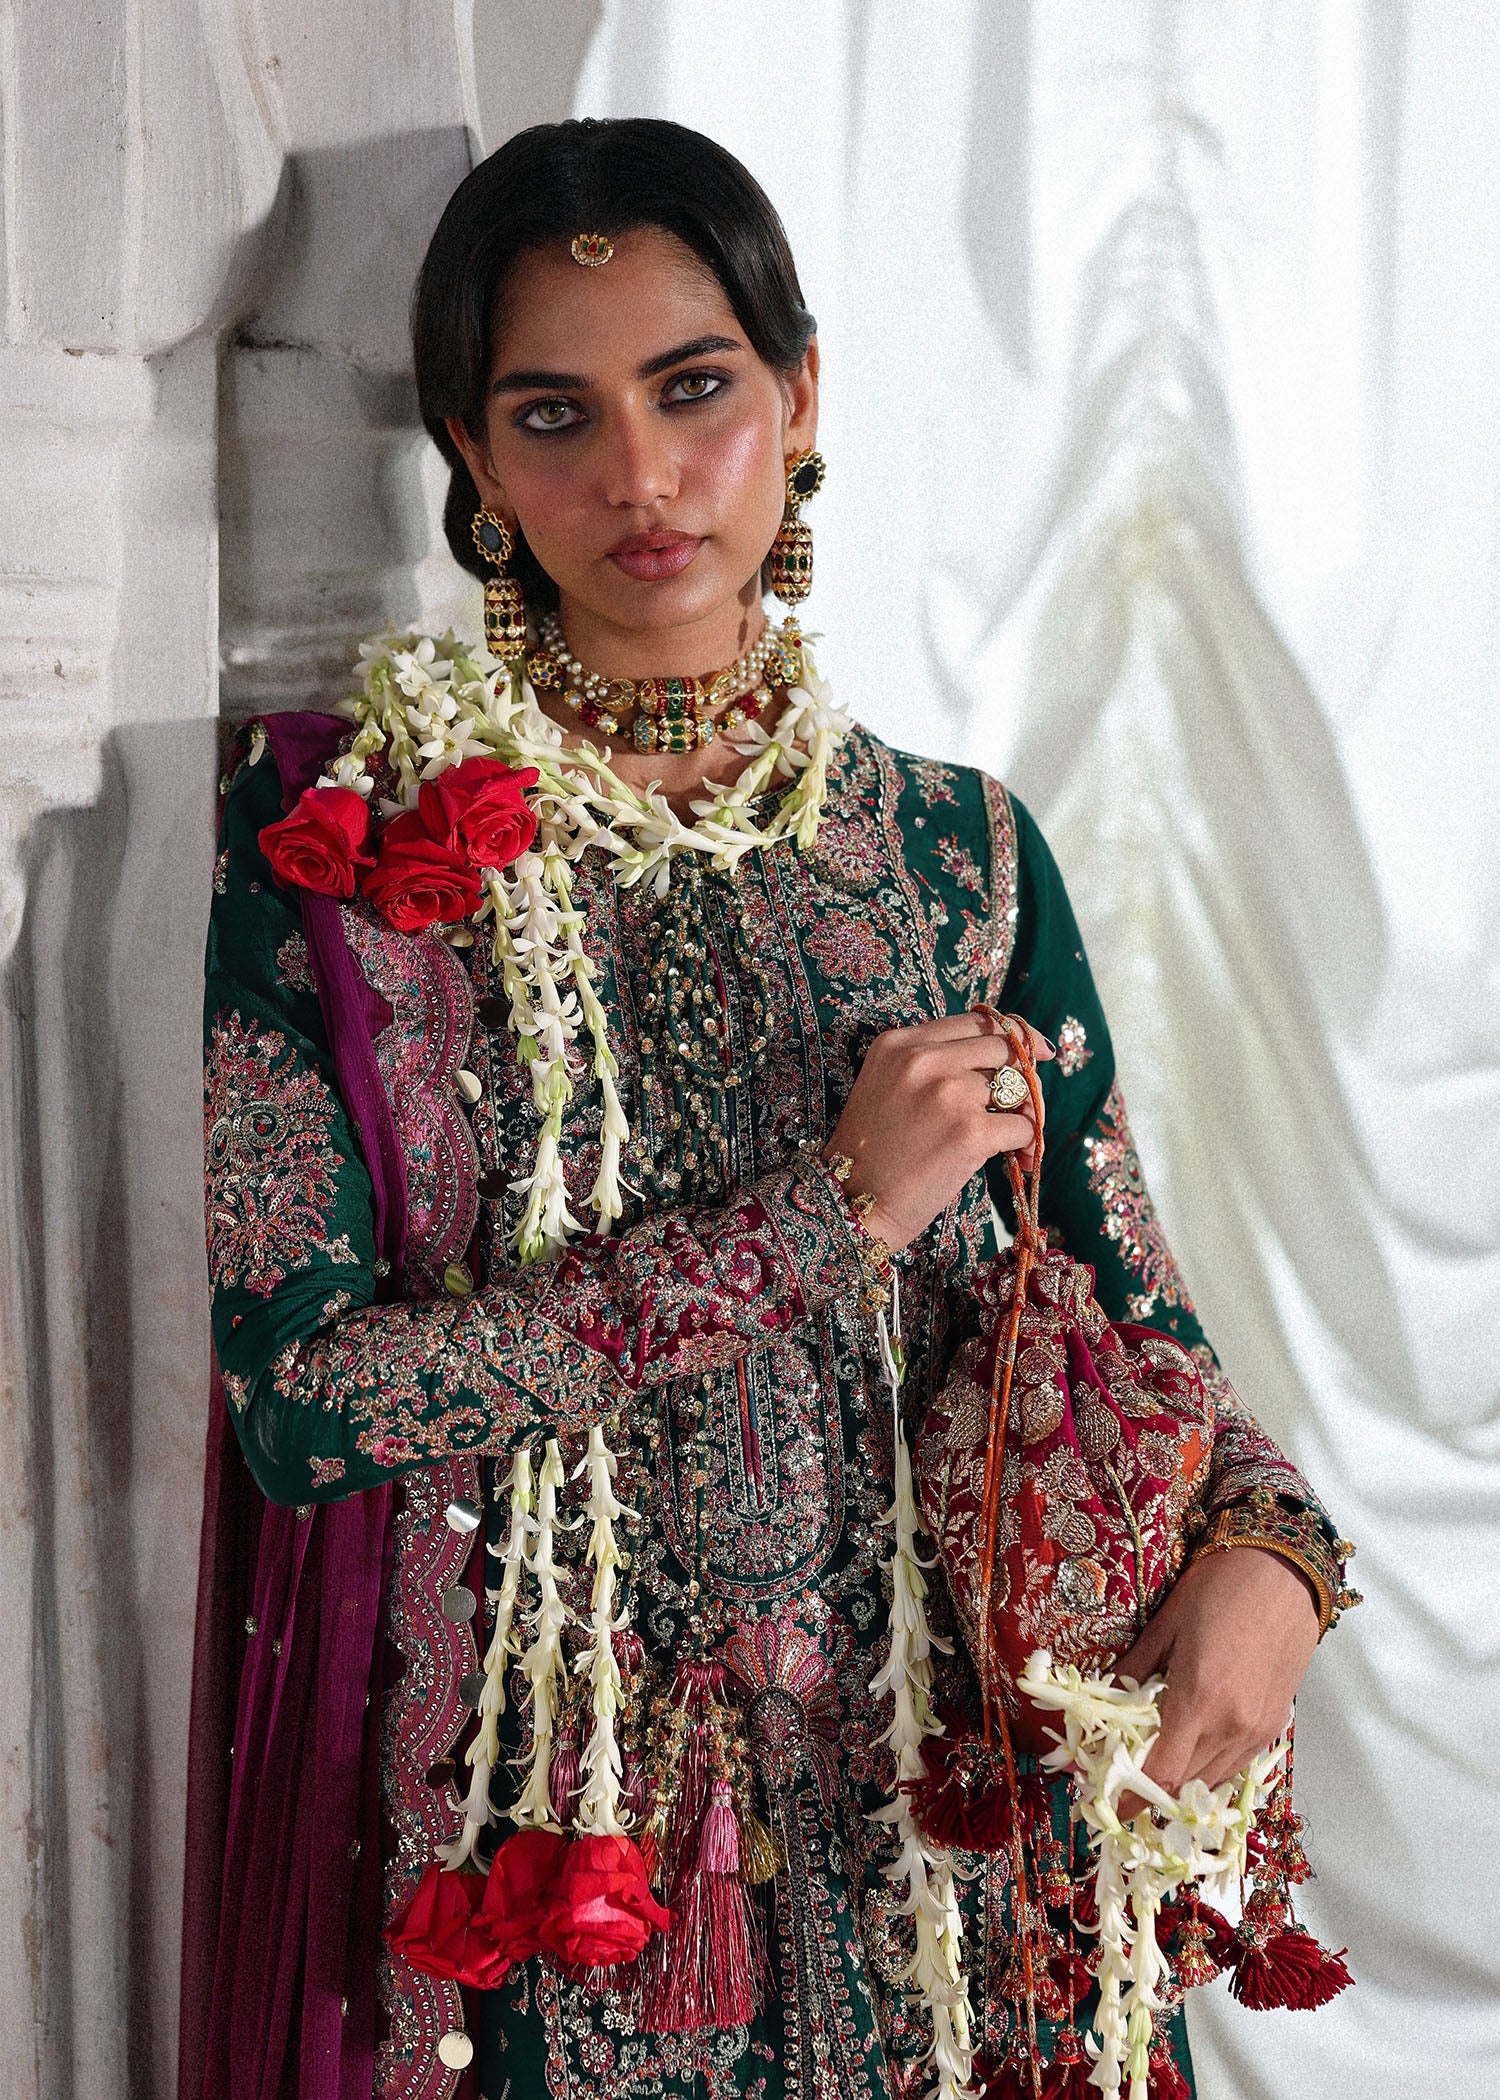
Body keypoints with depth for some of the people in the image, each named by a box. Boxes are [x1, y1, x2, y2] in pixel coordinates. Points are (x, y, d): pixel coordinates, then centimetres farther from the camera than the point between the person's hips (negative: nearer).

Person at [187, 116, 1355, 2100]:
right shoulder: (340, 828, -7)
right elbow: (296, 1394, -16)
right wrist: (823, 1213, -17)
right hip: (518, 1819, -3)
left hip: (912, 1787, 3)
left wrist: (1267, 1548, -17)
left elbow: (1127, 1304, 5)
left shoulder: (959, 847, 3)